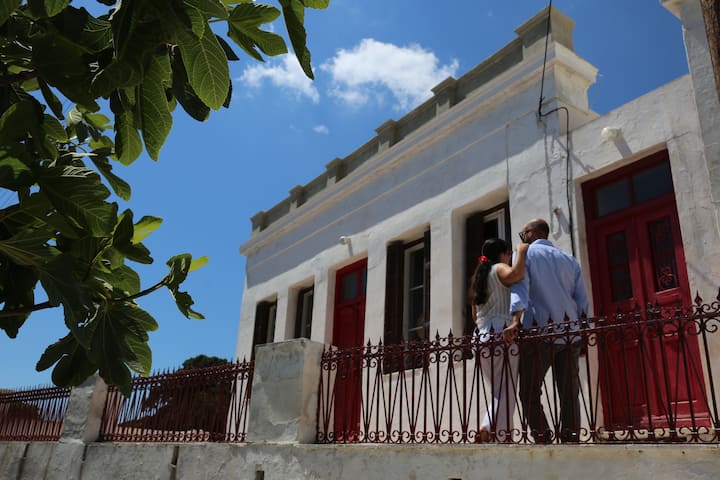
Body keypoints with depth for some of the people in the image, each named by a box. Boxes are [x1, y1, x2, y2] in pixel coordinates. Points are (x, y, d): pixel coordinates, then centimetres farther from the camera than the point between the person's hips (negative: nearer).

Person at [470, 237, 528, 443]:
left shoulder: (478, 277, 25)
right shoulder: (499, 269, 4)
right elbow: (516, 274, -21)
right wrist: (521, 251, -7)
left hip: (482, 338, 7)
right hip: (502, 335, -7)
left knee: (499, 393, 11)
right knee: (507, 392, -9)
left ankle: (501, 434, 0)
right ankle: (488, 431, -26)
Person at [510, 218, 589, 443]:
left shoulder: (526, 254, 7)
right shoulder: (569, 259, 20)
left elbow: (519, 288, -10)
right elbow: (582, 300, 15)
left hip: (540, 332, -5)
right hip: (570, 333, 5)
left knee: (529, 392, -1)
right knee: (569, 393, 7)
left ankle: (542, 437, -12)